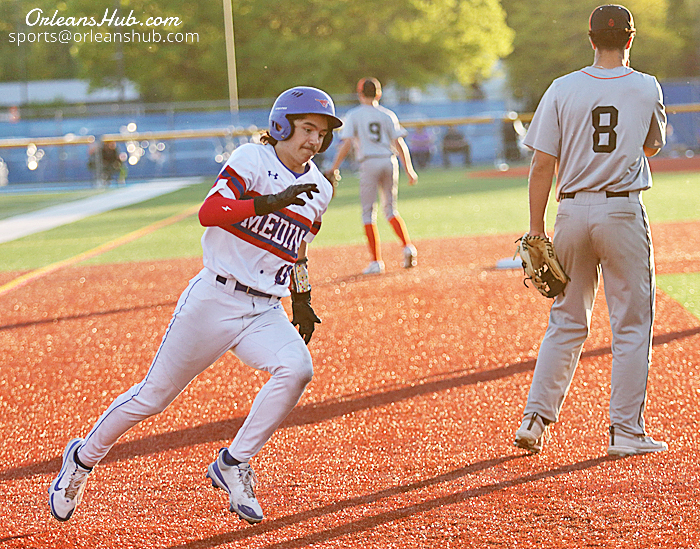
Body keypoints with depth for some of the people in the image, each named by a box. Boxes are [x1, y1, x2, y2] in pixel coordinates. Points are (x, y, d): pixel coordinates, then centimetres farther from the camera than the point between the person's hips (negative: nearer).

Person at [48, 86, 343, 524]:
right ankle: (83, 458, 25)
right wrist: (268, 202, -34)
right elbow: (209, 213, -23)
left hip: (265, 311, 5)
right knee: (154, 396, 1)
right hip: (214, 301, -5)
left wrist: (302, 301, 23)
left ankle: (234, 465, -10)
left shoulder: (318, 191, 11)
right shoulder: (252, 160, -9)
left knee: (296, 368, -24)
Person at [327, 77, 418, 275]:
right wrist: (409, 169, 5)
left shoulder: (353, 115, 3)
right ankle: (407, 246, -5)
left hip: (369, 163, -3)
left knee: (368, 212, 4)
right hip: (389, 162, 3)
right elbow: (399, 144, 3)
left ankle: (376, 261, -2)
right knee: (391, 209, 17)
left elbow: (346, 144, -7)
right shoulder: (387, 115, 10)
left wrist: (333, 169, -4)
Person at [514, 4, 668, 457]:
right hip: (623, 211, -2)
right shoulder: (646, 88, -1)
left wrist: (537, 230, 1)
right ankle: (626, 432, 3)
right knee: (632, 325, 4)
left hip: (573, 211, 2)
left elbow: (543, 165, -3)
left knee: (567, 322, 13)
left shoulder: (563, 90, -1)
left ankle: (536, 419, 8)